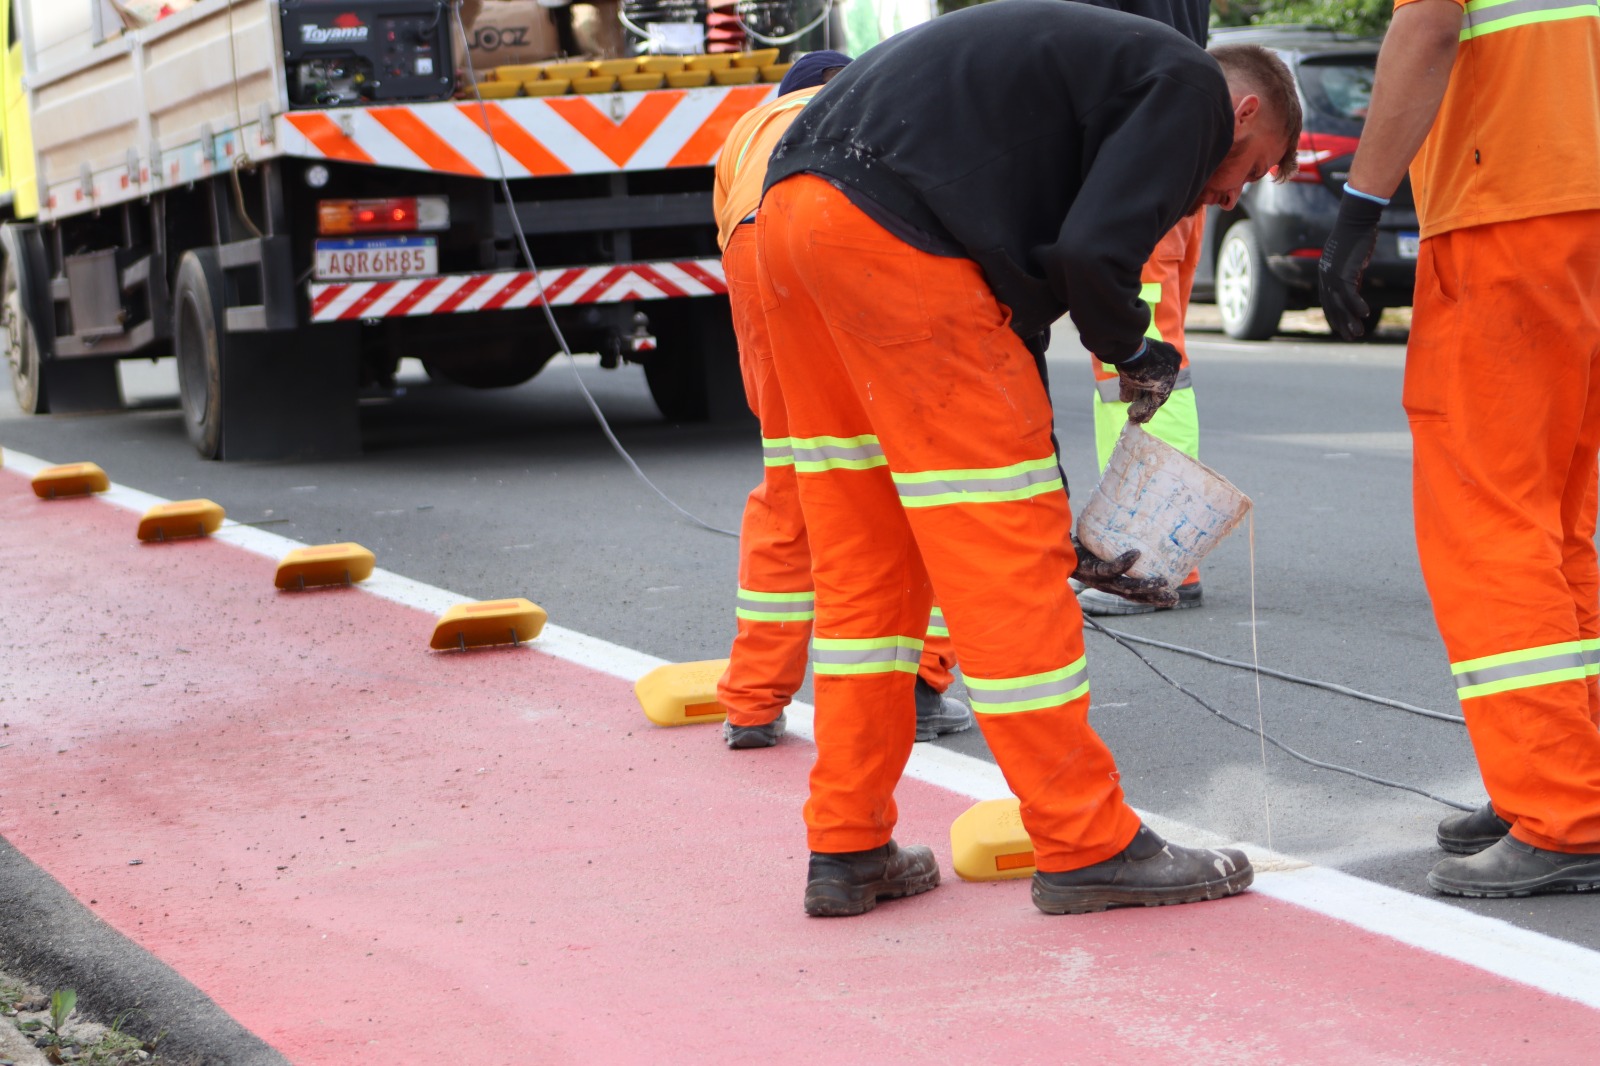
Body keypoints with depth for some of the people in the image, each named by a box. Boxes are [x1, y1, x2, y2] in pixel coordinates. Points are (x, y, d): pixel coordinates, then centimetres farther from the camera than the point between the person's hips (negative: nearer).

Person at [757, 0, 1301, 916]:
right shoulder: (1189, 85, 4)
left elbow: (1025, 279, 30)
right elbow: (1093, 251, -13)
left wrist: (1051, 505, 30)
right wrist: (1136, 352, 9)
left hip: (793, 206, 10)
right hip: (890, 230, -10)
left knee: (862, 555, 15)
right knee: (1000, 547, -2)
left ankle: (849, 849, 19)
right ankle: (1086, 847, 6)